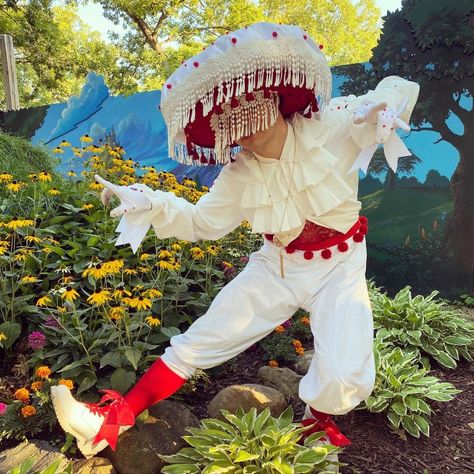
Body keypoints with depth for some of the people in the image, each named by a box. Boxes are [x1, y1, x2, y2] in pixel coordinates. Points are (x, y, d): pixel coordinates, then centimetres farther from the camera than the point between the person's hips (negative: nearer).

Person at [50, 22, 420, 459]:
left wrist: (388, 105, -30)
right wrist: (149, 205, -16)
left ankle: (318, 419, 14)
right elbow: (200, 221, 1)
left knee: (344, 381, -24)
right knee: (197, 341, 0)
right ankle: (114, 420, 13)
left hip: (339, 267, -2)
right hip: (276, 267, 3)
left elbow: (402, 90, -5)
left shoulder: (331, 127, -14)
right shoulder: (238, 177, -5)